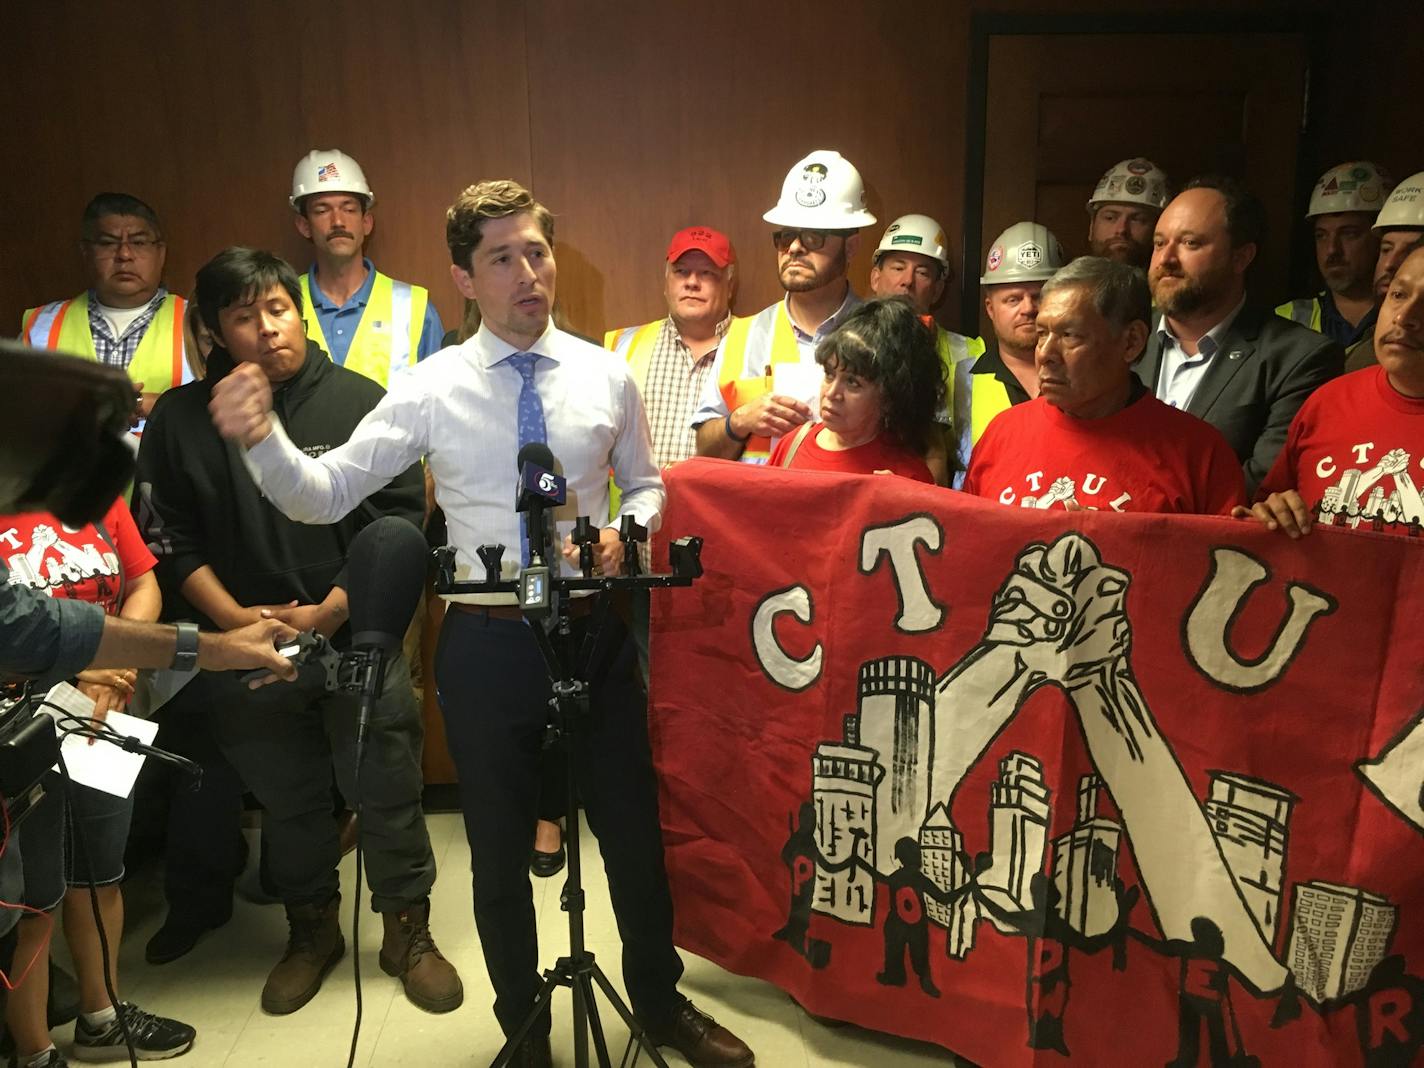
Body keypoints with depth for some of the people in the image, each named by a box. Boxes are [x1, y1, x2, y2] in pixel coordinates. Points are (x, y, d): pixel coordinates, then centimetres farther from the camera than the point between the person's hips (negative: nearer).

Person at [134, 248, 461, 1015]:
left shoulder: (361, 402, -4)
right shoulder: (180, 419, 2)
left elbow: (399, 524, -8)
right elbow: (169, 539, 2)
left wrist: (325, 615, -14)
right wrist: (235, 620, -9)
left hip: (357, 640, -2)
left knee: (387, 789, 5)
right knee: (284, 797, 16)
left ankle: (408, 932, 25)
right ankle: (310, 930, 37)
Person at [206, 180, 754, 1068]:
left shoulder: (607, 376, -1)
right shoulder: (430, 390, -6)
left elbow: (646, 484, 12)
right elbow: (324, 496, -9)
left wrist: (625, 531, -10)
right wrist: (262, 440, -28)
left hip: (595, 629, 2)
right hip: (486, 640, -1)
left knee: (634, 828, 16)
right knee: (501, 851, 14)